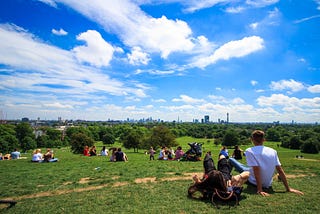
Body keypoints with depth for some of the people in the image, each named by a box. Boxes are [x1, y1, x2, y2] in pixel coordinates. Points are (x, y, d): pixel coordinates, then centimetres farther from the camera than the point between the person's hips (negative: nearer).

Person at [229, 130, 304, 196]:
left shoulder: (249, 151, -19)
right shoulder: (273, 151, -6)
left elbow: (256, 170, -25)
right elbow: (280, 171, -7)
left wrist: (259, 189, -22)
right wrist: (288, 188, -1)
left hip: (254, 182, -4)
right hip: (268, 184, 4)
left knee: (231, 160, 9)